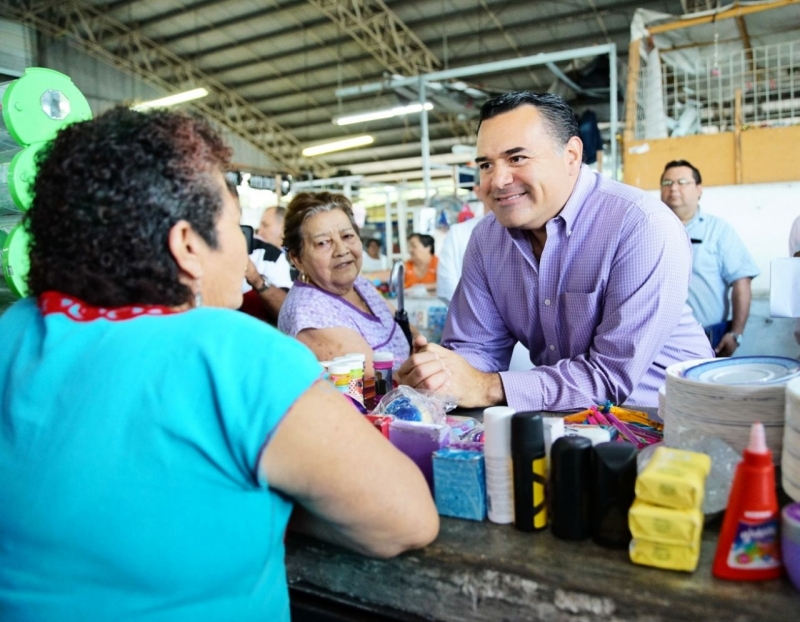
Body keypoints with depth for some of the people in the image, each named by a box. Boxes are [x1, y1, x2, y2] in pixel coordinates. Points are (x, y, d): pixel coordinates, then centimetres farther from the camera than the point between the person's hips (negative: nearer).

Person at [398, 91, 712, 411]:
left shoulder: (645, 227, -20)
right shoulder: (486, 237, -2)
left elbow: (615, 374, -24)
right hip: (558, 415, 4)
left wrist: (487, 388, -28)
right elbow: (475, 347, -1)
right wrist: (436, 372, -22)